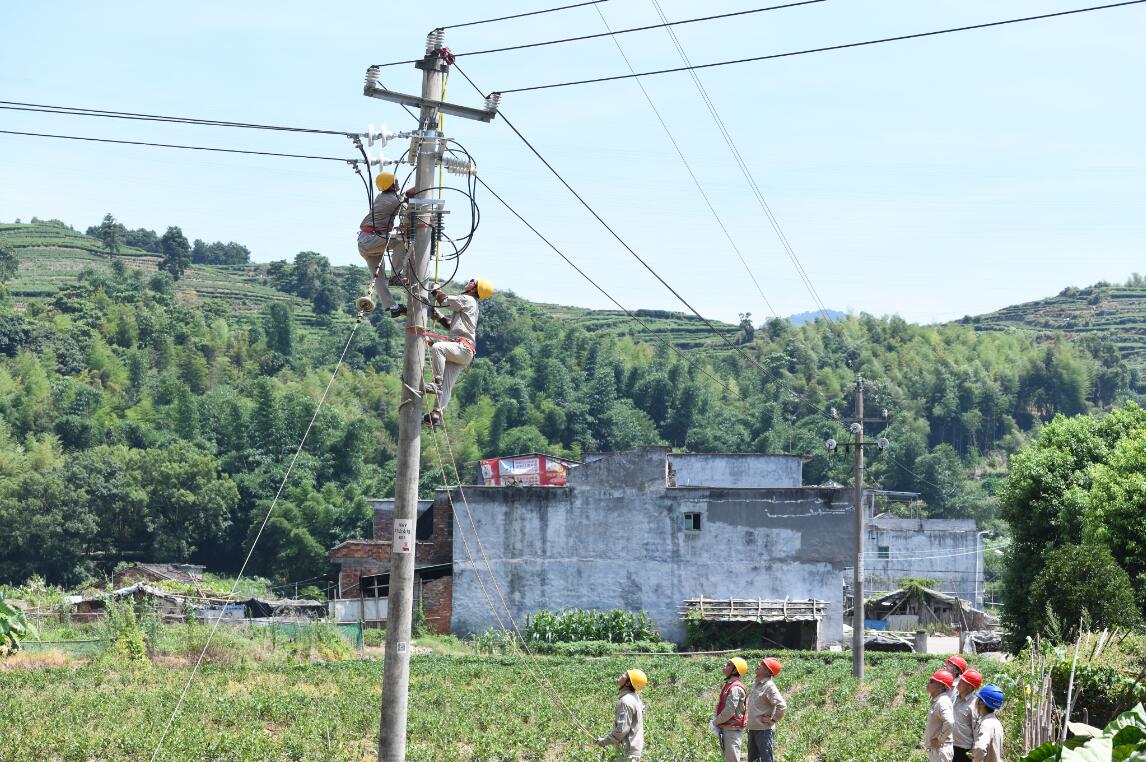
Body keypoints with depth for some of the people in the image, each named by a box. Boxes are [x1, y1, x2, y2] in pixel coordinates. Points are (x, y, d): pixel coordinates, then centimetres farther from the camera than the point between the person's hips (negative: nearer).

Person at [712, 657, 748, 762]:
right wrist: (715, 719, 3)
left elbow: (729, 711, -22)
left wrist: (716, 721, -9)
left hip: (733, 729, -10)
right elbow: (719, 704, 17)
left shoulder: (735, 688, -19)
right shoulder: (727, 684, 10)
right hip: (724, 729, 10)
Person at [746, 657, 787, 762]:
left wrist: (773, 720, -15)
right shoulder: (755, 683, 11)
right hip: (753, 729, 9)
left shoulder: (769, 686, -16)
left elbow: (782, 706, -24)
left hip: (764, 730, -9)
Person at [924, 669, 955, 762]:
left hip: (940, 750, -11)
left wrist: (939, 740, -23)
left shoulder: (942, 702, -20)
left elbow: (949, 722, -35)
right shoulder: (936, 701, 11)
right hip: (934, 749, 11)